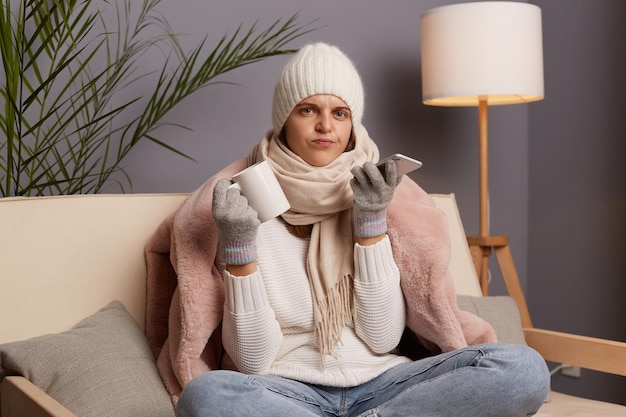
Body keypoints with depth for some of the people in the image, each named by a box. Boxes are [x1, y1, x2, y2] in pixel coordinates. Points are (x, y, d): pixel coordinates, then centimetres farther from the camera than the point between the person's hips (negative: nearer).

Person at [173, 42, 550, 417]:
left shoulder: (372, 196, 5)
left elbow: (384, 337, -3)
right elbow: (252, 360, -6)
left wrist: (371, 222, -10)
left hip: (381, 384, 2)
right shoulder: (252, 207, -1)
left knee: (523, 368, -21)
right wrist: (238, 246, -17)